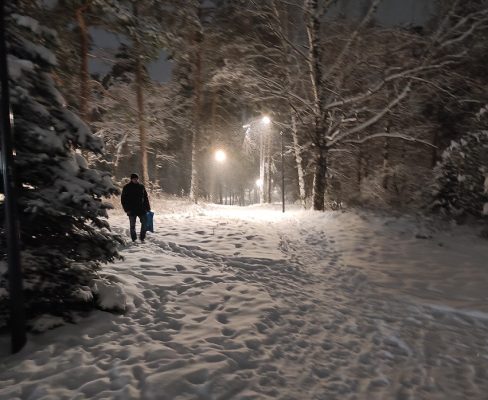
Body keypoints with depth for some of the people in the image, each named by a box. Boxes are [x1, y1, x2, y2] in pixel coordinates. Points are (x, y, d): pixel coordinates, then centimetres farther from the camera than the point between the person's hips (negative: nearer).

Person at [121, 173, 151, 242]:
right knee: (132, 225, 5)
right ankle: (134, 239, 16)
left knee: (145, 223, -1)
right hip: (132, 210, -2)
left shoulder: (141, 186, 7)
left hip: (142, 209, 2)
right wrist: (126, 209, -9)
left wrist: (148, 208, 6)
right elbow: (123, 199, -1)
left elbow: (146, 198, 11)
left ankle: (142, 238, 12)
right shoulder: (127, 188, -1)